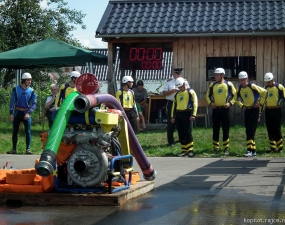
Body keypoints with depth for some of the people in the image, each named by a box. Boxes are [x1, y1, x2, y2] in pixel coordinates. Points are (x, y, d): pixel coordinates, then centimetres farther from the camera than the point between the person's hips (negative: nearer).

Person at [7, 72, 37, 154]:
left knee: (28, 131, -5)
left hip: (26, 113, 0)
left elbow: (34, 104, -2)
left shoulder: (31, 91, -1)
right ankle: (14, 149, 11)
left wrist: (28, 113, -14)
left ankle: (28, 149, -1)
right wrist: (11, 113, -8)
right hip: (17, 112, 0)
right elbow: (12, 102, -2)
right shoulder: (16, 89, -3)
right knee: (15, 131, 5)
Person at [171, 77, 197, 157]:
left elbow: (195, 103, -6)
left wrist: (193, 115, -14)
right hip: (178, 114, 6)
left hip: (187, 113, -6)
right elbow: (174, 105, 20)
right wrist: (173, 116, 14)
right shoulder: (177, 94, 18)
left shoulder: (190, 92, 0)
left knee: (188, 132, -8)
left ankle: (190, 150, -2)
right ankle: (184, 150, 12)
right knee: (181, 133, 5)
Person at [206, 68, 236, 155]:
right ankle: (215, 147, 13)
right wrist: (210, 103, 0)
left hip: (225, 109, -2)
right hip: (215, 109, 2)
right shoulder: (212, 85, 6)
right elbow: (208, 95, 16)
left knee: (226, 129, 1)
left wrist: (230, 103, -10)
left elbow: (235, 95, 3)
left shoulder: (228, 84, -1)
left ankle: (226, 148, 9)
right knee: (215, 129, 5)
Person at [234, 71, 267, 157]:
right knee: (248, 131, 7)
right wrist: (242, 105, 9)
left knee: (251, 130, -14)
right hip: (247, 110, 7)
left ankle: (249, 150, -16)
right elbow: (236, 99, 22)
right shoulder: (239, 89, 4)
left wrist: (261, 103, -11)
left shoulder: (252, 86, -15)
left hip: (254, 109, -7)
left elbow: (264, 92, -13)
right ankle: (253, 151, 14)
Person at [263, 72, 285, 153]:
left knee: (277, 129, -4)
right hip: (268, 110, 5)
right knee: (270, 129, 6)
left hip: (277, 110, -5)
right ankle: (273, 147, 12)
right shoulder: (265, 88, 8)